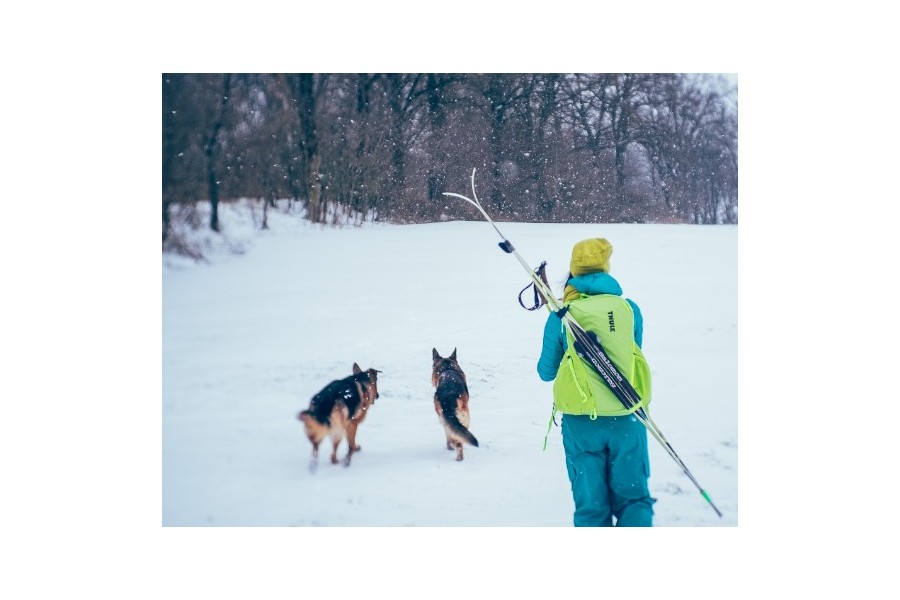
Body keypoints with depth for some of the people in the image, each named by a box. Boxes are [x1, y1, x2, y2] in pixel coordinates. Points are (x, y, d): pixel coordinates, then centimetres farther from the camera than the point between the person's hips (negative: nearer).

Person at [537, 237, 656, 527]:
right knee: (633, 499, 12)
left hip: (582, 422, -1)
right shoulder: (629, 308, 0)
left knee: (591, 506, 10)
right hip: (627, 419, 1)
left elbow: (547, 372, 6)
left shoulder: (561, 316, -4)